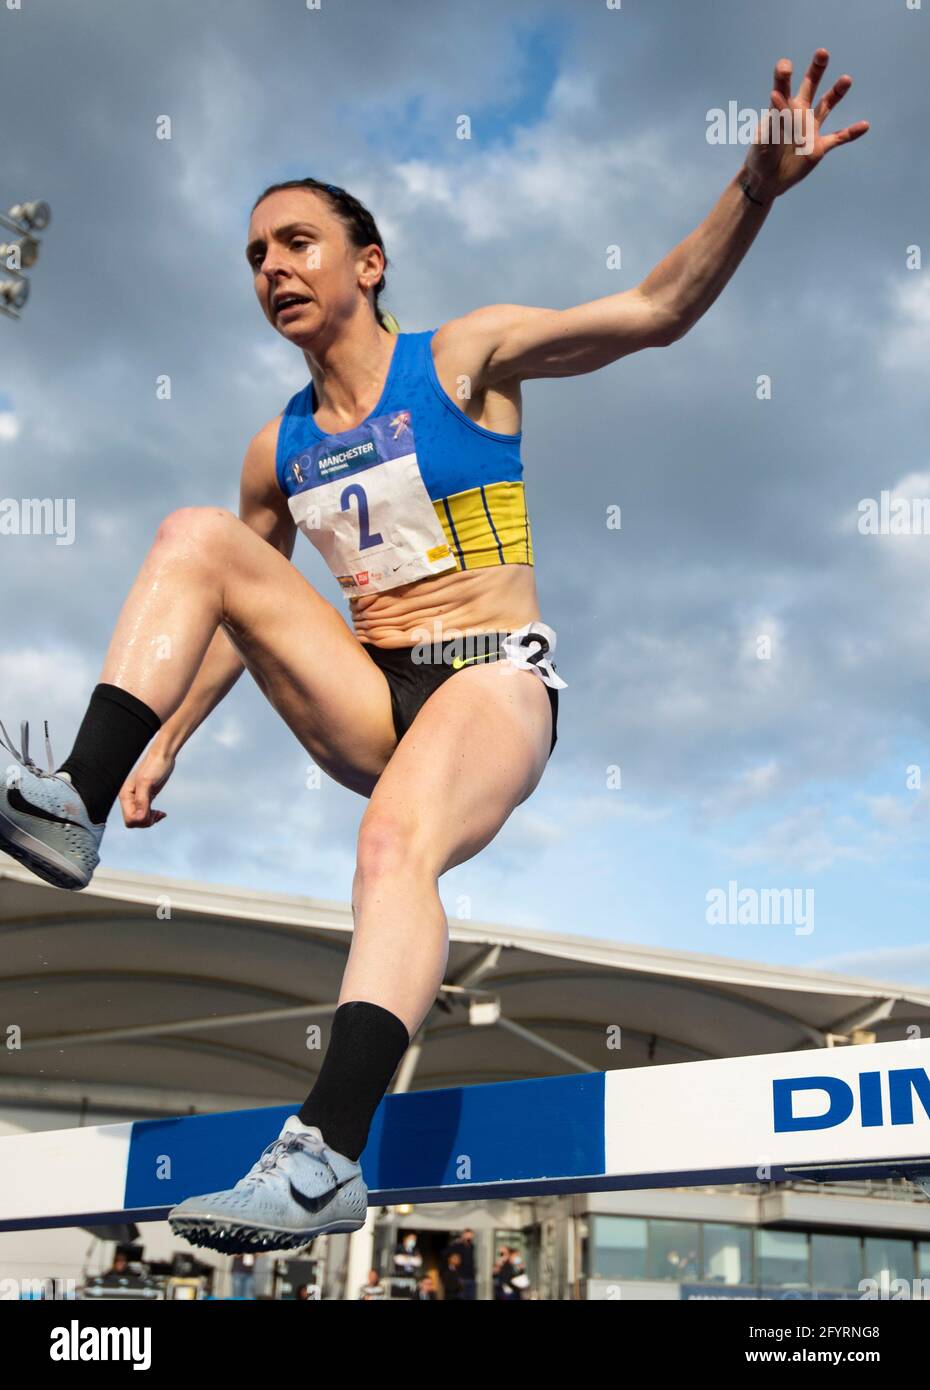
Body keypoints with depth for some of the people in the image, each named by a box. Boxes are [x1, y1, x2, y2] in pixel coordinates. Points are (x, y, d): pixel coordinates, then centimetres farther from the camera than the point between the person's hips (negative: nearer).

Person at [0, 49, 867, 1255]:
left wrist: (755, 188, -23)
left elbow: (655, 312, -8)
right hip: (366, 705, 5)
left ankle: (329, 1155, -43)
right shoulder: (279, 449, 13)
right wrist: (166, 738, 16)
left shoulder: (465, 358, 0)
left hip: (495, 684, -5)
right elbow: (237, 612, 22)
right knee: (197, 535, -9)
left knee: (397, 837, -36)